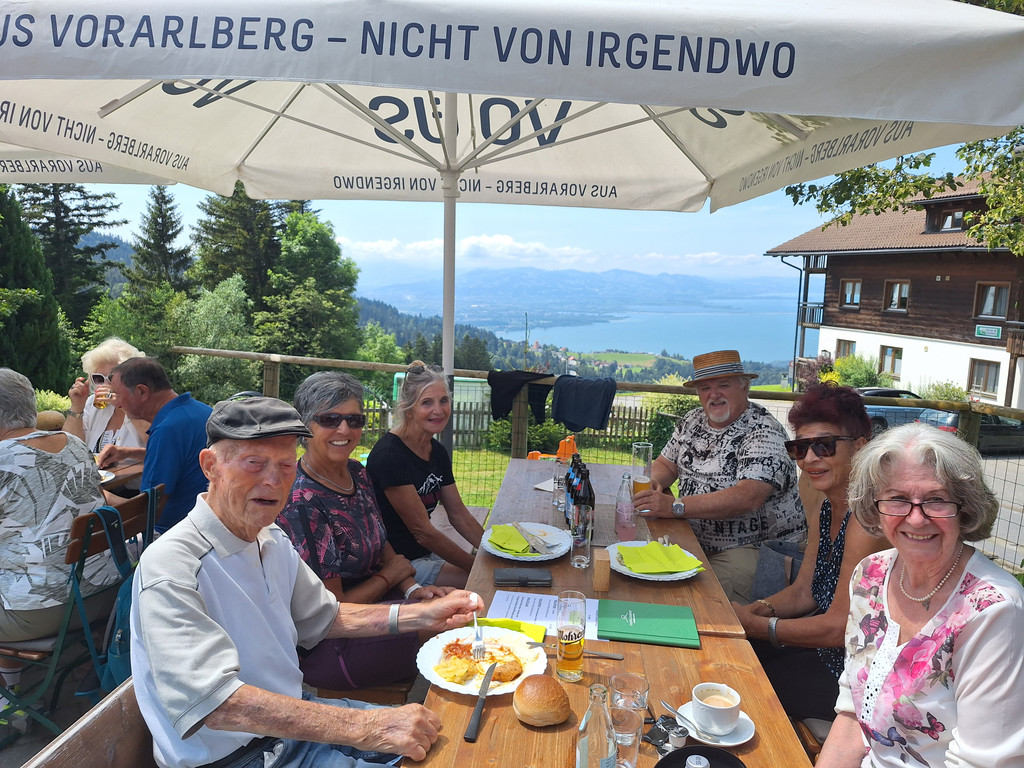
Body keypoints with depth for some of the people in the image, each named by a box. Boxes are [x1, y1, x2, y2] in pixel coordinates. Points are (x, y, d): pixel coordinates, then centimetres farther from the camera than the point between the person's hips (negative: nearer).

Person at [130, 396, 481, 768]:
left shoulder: (272, 541, 5)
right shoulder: (170, 567, -24)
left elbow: (323, 617, 16)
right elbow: (213, 702, -34)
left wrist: (423, 615, 3)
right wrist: (362, 728, -38)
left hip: (293, 717, 8)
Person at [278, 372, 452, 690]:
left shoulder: (356, 473, 2)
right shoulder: (301, 502, -24)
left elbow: (381, 545, 11)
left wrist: (413, 589, -7)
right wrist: (391, 574, -7)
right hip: (324, 650, -8)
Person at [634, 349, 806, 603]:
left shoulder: (764, 432, -15)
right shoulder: (693, 421, 10)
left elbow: (748, 498, -27)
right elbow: (666, 464, 17)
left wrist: (676, 506, -33)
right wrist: (653, 481, -9)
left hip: (756, 547, -6)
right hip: (699, 541, 7)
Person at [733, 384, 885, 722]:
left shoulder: (867, 518, -26)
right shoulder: (824, 510, 4)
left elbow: (839, 628, -24)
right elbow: (803, 591, 9)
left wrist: (754, 625, -17)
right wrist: (759, 609, -9)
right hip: (822, 648, 8)